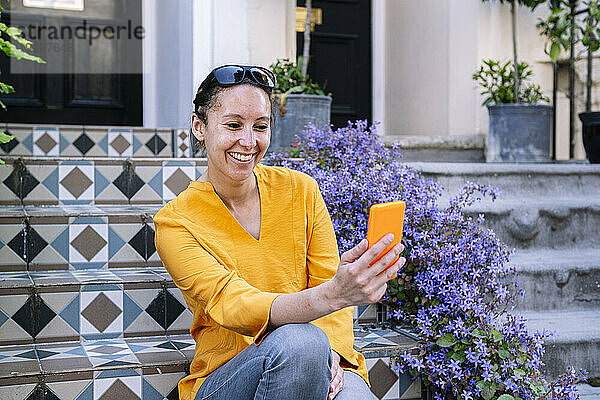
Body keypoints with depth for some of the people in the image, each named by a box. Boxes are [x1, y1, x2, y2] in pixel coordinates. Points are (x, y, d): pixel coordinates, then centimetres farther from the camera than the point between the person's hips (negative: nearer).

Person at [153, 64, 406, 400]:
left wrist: (330, 350, -19)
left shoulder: (300, 190, 4)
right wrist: (331, 295, -39)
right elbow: (232, 306, -20)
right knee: (298, 340, -34)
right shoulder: (175, 223, -6)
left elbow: (328, 281, 4)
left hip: (319, 366, 2)